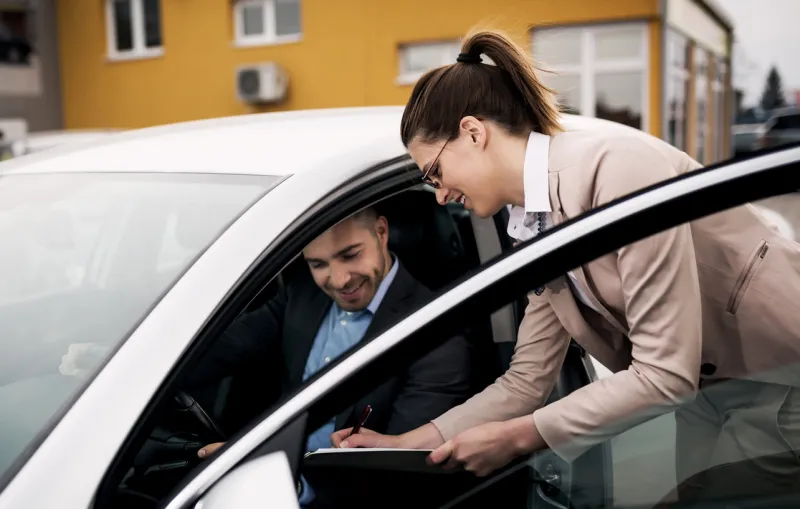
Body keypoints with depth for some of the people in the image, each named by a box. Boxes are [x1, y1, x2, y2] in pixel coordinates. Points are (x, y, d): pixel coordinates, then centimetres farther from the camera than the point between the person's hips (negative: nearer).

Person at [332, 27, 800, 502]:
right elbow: (525, 382, 4)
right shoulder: (534, 229, -1)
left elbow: (666, 373, -28)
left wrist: (516, 437, -21)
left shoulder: (617, 166, -27)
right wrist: (403, 442, -1)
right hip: (712, 394, 7)